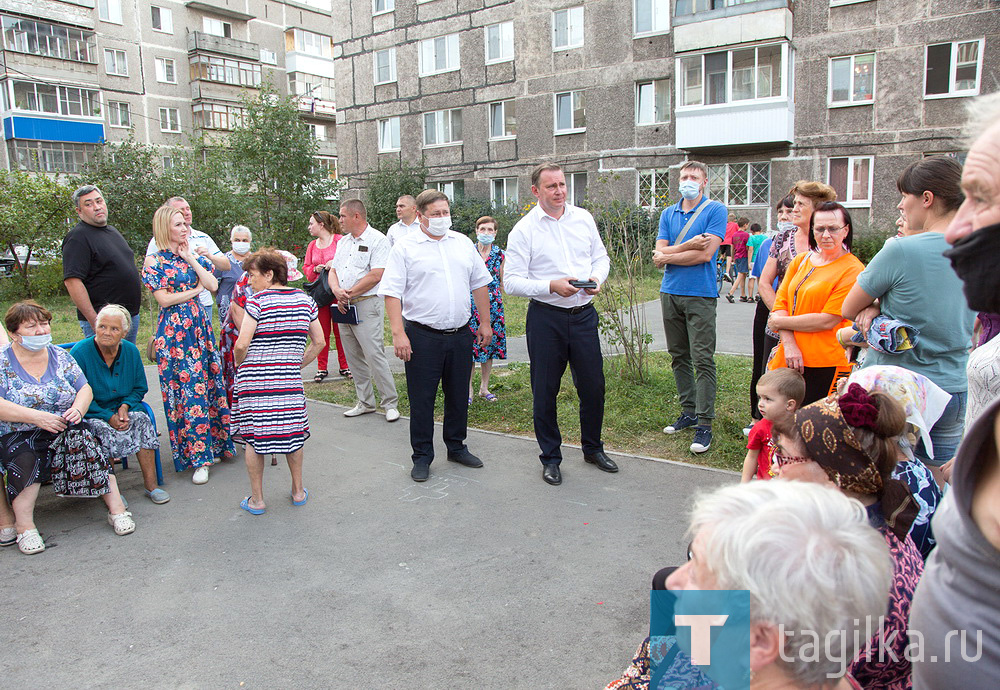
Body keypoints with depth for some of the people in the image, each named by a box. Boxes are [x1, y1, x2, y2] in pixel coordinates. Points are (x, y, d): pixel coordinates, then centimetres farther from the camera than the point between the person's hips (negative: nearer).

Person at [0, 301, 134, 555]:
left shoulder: (60, 356, 11)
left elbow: (85, 389, 9)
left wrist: (78, 410, -12)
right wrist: (36, 417, -22)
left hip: (65, 429, 2)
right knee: (25, 457, -34)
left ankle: (116, 508, -25)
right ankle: (23, 525, -21)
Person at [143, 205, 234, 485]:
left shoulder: (195, 256, 12)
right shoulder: (155, 262, -2)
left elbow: (213, 285, -1)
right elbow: (164, 299, -10)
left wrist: (191, 259, -3)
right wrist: (196, 289, -3)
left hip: (200, 325, 5)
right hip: (174, 331, -5)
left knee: (207, 384, 5)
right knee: (187, 390, -6)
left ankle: (212, 446, 17)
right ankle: (197, 456, -1)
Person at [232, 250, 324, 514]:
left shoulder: (258, 302, -9)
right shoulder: (304, 299, 6)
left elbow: (241, 345, -14)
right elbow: (319, 342, 10)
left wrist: (240, 367, 5)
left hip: (255, 381, -4)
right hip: (290, 381, 4)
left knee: (253, 436, 8)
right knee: (292, 431, 16)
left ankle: (257, 500, 15)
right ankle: (298, 491, 26)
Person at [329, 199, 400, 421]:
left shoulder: (377, 240, -7)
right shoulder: (344, 241, 18)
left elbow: (376, 276, -16)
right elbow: (333, 271, 15)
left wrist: (349, 293, -11)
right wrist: (337, 291, -6)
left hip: (367, 304, -8)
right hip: (344, 307, 8)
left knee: (374, 355, -11)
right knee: (354, 358, 10)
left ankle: (390, 403, -1)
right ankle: (365, 402, 20)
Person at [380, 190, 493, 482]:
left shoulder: (463, 243, 10)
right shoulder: (405, 247, -4)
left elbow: (479, 283, 16)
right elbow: (392, 292, -8)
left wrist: (485, 323, 13)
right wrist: (398, 333, -16)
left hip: (460, 334, 4)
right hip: (423, 336, -4)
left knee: (458, 395, 15)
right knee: (421, 400, 3)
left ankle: (457, 447, 31)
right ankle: (422, 457, 17)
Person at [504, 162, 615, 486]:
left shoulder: (583, 218, 7)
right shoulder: (524, 229, -6)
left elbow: (601, 257, 16)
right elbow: (512, 281, -9)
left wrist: (597, 278, -5)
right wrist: (551, 286, -21)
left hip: (584, 314, 4)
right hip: (545, 317, -3)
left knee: (593, 385, 10)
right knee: (545, 391, 5)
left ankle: (593, 448, 32)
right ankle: (550, 457, 22)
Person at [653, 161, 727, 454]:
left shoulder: (715, 210, -2)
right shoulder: (668, 214, 13)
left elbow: (706, 254, -13)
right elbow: (659, 256, 2)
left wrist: (668, 256, -4)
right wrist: (688, 246, -12)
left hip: (700, 295, -5)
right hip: (670, 293, 6)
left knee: (702, 359, -7)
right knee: (678, 357, 11)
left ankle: (704, 423, -3)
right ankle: (688, 411, 23)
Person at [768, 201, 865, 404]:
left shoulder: (853, 270, -7)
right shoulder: (800, 261, 11)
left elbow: (827, 320, -14)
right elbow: (780, 303, 7)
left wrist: (780, 322, -5)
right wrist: (789, 344, -8)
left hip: (824, 366, -5)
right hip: (787, 360, 5)